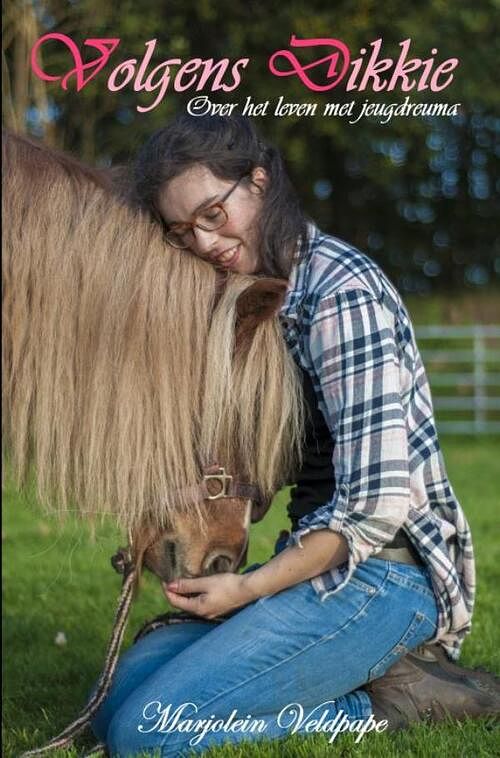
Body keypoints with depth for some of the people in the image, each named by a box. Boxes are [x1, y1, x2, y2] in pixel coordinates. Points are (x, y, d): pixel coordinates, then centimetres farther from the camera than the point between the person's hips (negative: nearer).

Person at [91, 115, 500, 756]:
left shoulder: (342, 290, -16)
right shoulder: (258, 296, 14)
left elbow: (376, 502, -21)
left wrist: (250, 588, -14)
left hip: (383, 576, -10)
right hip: (321, 560, 10)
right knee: (125, 686, 7)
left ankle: (382, 703, -6)